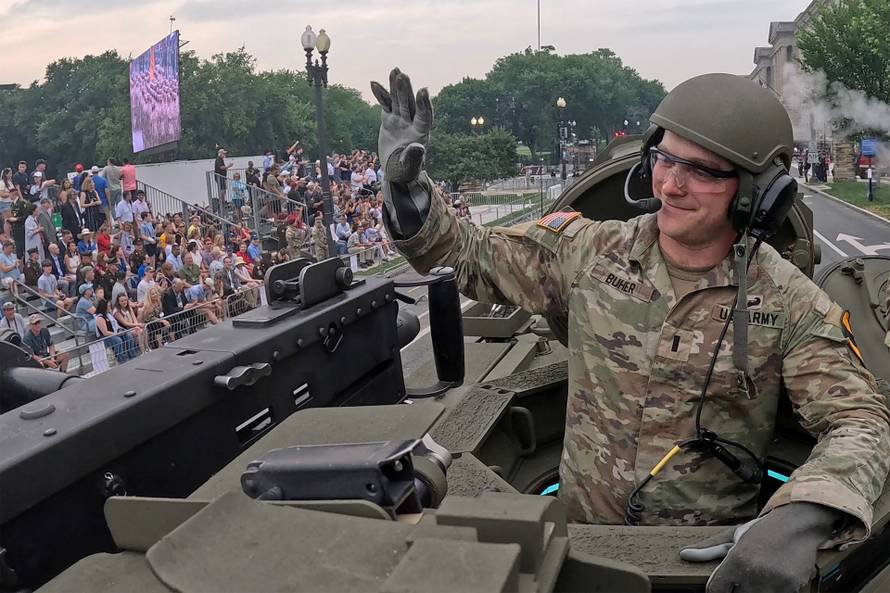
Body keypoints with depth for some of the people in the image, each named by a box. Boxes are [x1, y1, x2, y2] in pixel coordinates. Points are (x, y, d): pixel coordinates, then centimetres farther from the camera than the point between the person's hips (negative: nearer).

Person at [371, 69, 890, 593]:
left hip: (711, 549, 1)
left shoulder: (790, 304, -8)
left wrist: (800, 519, -34)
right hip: (580, 528, 0)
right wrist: (407, 188, -13)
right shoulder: (592, 250, -3)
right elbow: (469, 257, 5)